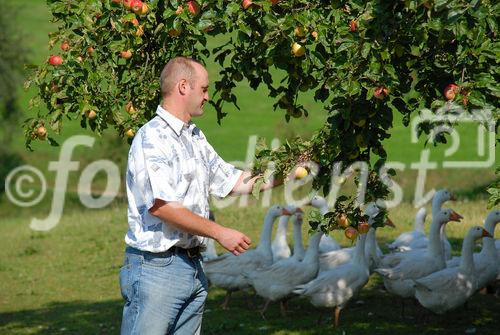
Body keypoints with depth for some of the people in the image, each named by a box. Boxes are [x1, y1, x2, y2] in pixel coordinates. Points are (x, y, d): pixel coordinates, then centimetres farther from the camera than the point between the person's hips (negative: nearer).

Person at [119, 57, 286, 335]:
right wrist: (219, 233, -17)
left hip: (193, 267, 9)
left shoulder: (196, 138, 17)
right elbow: (161, 206, -21)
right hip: (157, 267, -9)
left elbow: (235, 182, 23)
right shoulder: (152, 139, -13)